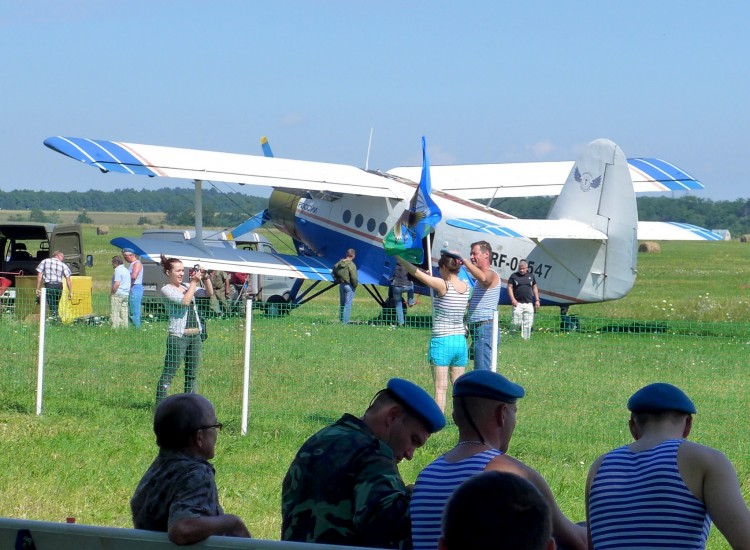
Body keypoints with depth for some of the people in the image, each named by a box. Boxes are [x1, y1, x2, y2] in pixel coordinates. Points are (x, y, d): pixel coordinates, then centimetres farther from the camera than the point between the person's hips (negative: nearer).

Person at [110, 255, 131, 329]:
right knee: (124, 314, 8)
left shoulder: (118, 270, -12)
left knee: (115, 313, -8)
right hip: (126, 294, 9)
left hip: (117, 294, -9)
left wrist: (112, 292, -12)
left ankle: (115, 328, -12)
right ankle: (124, 327, 7)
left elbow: (117, 284, -21)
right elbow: (128, 284, 21)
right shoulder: (126, 270, 17)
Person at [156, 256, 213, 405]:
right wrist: (194, 282, -13)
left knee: (192, 374, 12)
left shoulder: (187, 286, 14)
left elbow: (209, 293, 12)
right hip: (178, 336, -7)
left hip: (195, 335, 7)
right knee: (168, 374, -6)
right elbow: (185, 301, -19)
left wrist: (205, 278, -2)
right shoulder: (166, 290, -5)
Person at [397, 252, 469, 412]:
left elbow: (416, 272, -10)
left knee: (441, 387, -4)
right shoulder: (465, 287, 3)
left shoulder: (442, 285, -13)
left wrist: (397, 256, -2)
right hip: (461, 341, 6)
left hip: (442, 341, -6)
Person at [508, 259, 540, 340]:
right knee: (515, 322, -8)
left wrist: (537, 300, 13)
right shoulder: (514, 276, 2)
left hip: (529, 303, 3)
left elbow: (535, 288, 19)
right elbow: (510, 287, 0)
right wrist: (513, 299, -10)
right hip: (518, 303, -3)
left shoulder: (531, 276, 13)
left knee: (528, 323, 2)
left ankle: (526, 338, 7)